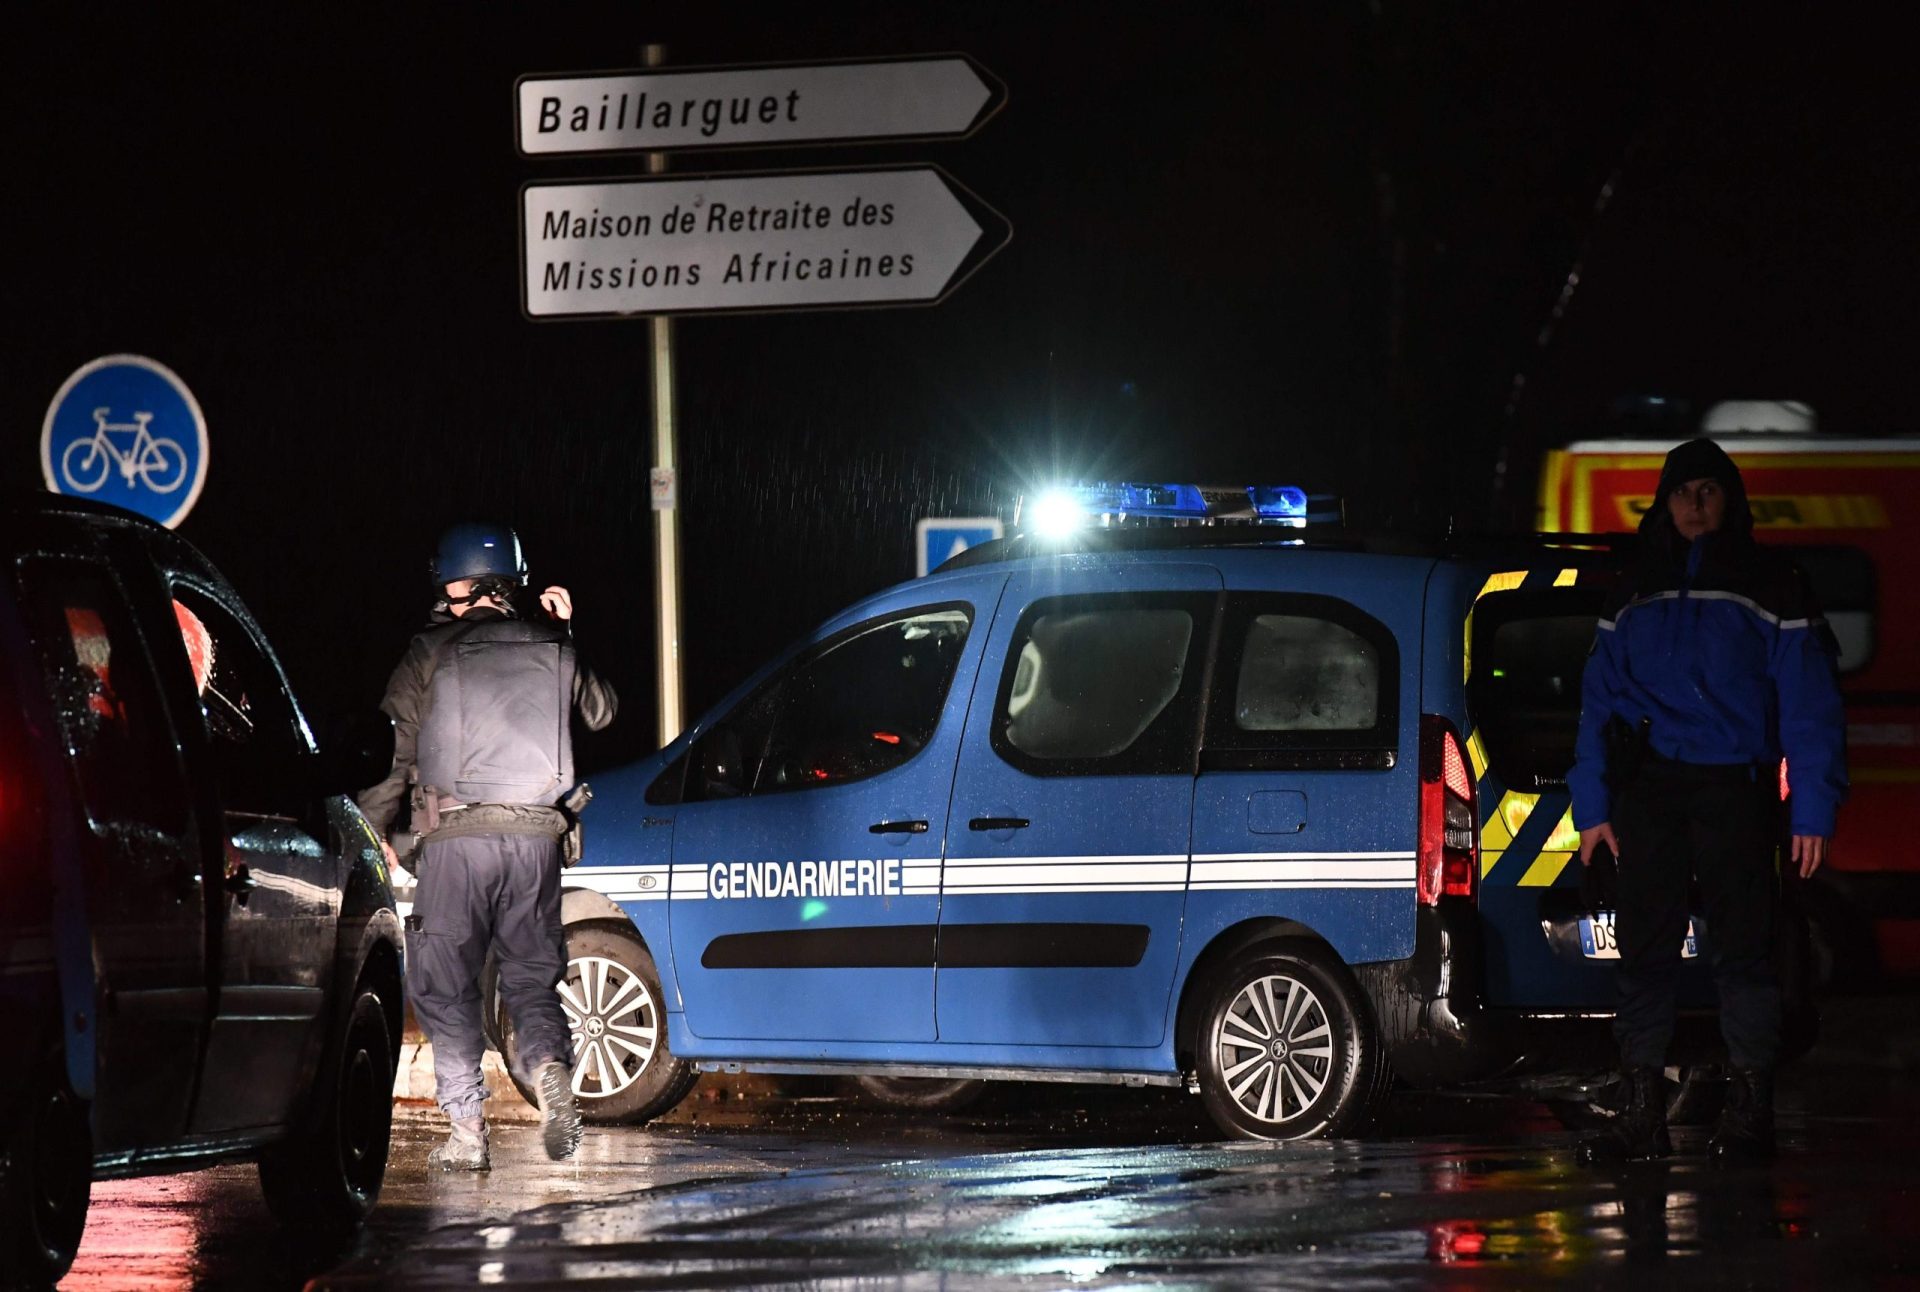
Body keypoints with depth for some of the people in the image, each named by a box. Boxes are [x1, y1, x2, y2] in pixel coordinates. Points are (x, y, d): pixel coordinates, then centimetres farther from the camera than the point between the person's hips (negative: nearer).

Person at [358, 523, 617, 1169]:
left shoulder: (432, 651, -1)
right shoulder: (552, 649, 8)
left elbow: (393, 747, -2)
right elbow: (601, 710, 26)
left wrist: (374, 831, 7)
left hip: (457, 834, -3)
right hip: (536, 834, 3)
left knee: (444, 985, 4)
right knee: (532, 975, 14)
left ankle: (467, 1131, -3)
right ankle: (548, 1065, -17)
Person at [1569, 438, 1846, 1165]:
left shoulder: (1770, 589, 4)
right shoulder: (1635, 597, 16)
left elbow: (1808, 702, 0)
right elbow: (1599, 701, 14)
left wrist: (1813, 807, -9)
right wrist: (1592, 804, 5)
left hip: (1733, 785, -3)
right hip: (1647, 789, 3)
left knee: (1742, 945, -6)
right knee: (1644, 947, 0)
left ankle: (1749, 1110, -3)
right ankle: (1642, 1111, 2)